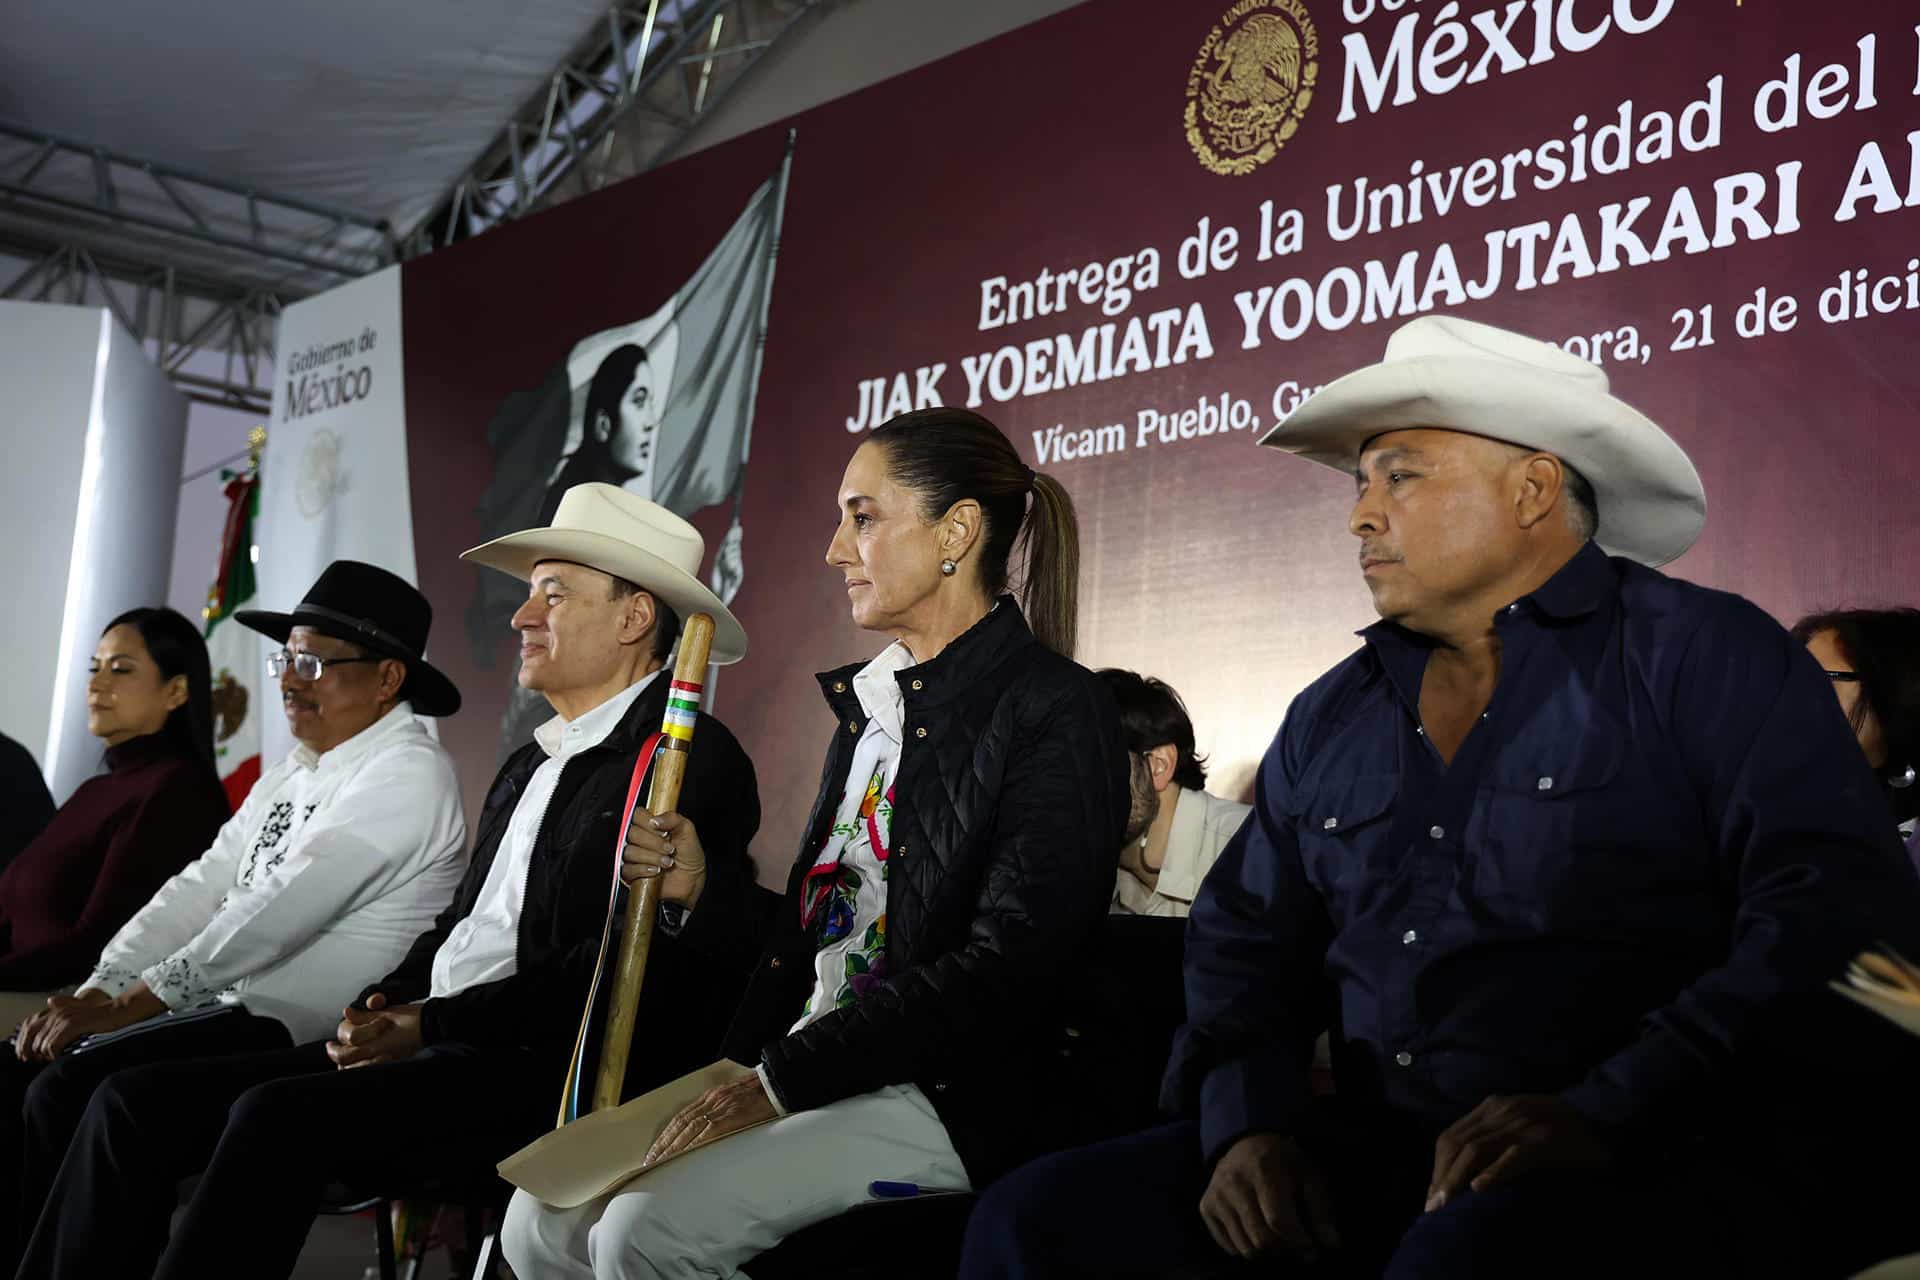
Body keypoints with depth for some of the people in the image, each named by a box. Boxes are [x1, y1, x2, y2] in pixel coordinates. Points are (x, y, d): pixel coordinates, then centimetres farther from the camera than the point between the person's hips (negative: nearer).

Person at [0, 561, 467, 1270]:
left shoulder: (406, 774, -14)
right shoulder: (289, 776, 18)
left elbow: (275, 914, -21)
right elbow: (198, 890, 12)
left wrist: (126, 1006, -17)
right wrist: (93, 992, -1)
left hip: (299, 1034, -9)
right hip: (224, 1005, 9)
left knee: (66, 1092, -19)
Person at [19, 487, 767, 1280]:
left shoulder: (694, 761, -8)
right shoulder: (532, 764, 22)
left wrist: (430, 1023, -12)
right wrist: (385, 1008, 2)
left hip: (546, 1071, -9)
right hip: (433, 1046, 9)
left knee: (279, 1115, -29)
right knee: (136, 1099, -2)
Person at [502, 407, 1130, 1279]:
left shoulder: (1056, 709, -11)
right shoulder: (870, 700, 16)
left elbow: (1010, 967, -19)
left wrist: (783, 1080, -19)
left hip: (949, 1098, -7)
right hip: (792, 1069, 8)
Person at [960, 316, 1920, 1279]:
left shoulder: (1706, 659, -1)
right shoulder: (1328, 720, 17)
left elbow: (1840, 913, -12)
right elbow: (1244, 945, 16)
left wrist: (1607, 1114, -22)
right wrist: (1245, 1124, -3)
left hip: (1660, 1168, -5)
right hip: (1372, 1156, 5)